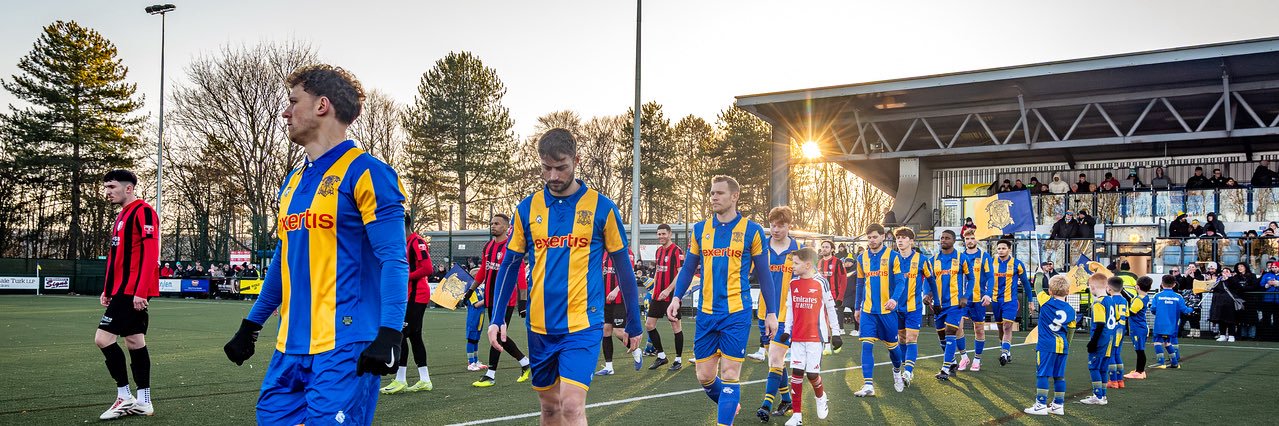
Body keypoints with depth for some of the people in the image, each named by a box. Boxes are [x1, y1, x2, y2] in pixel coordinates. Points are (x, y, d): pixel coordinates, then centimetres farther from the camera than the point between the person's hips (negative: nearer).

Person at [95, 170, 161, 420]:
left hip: (133, 292, -10)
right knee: (135, 341, 10)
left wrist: (140, 292, -23)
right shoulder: (121, 216, 19)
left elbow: (151, 254, -19)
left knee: (104, 338, -12)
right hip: (123, 291, 10)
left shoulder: (143, 212, -11)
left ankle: (125, 398, -3)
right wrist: (107, 290, 20)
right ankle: (143, 402, 14)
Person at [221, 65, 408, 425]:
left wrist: (388, 334, -25)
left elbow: (393, 260, -14)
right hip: (291, 348, 8)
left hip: (344, 348, -8)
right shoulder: (292, 182, 17)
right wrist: (251, 325, 25)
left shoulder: (365, 172, -8)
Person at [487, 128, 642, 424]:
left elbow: (623, 268, 4)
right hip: (540, 325, 4)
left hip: (583, 324, -4)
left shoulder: (601, 208, -4)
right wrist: (497, 318, 3)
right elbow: (510, 265, 11)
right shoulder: (527, 208, 4)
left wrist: (633, 324, 8)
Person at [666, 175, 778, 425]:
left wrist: (771, 313, 1)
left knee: (729, 374, -5)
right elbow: (688, 268, 12)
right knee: (704, 375, 7)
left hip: (737, 314, -4)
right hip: (707, 314, 4)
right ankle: (730, 404, 35)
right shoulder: (700, 230, 7)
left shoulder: (751, 231, -2)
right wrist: (677, 297, -2)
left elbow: (763, 275, 3)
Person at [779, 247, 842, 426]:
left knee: (812, 373, -5)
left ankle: (821, 398, 29)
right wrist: (787, 330, 6)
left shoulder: (821, 283, -7)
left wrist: (836, 332, 3)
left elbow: (831, 308, 0)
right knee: (796, 373, -1)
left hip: (816, 336, -4)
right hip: (797, 336, 4)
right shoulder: (792, 284, 5)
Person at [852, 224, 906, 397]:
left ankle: (897, 370, 40)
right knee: (867, 344, -9)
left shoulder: (892, 256, -4)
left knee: (892, 344, 10)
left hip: (887, 309, -2)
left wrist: (894, 298, -26)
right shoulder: (862, 258, 7)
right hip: (868, 310, 2)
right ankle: (868, 385, -9)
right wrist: (857, 308, 18)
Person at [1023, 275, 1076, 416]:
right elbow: (1070, 332, 11)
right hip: (1062, 346, 5)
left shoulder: (1046, 302, -8)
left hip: (1046, 346, -5)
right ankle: (1058, 405, 17)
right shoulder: (1070, 310, 5)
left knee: (1042, 374, -3)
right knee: (1059, 376, 11)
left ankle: (1041, 405, -4)